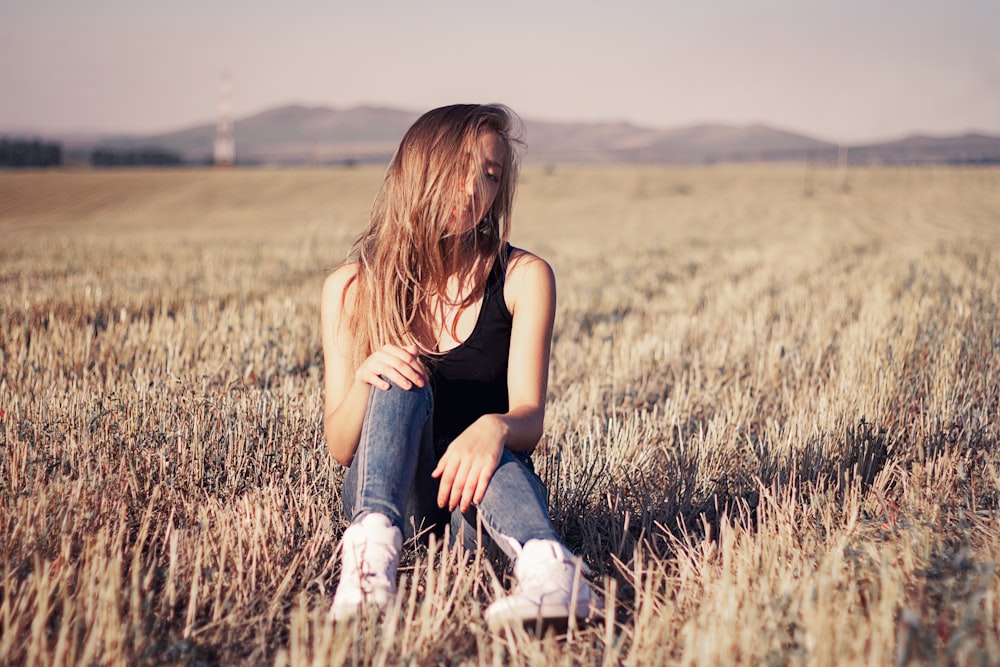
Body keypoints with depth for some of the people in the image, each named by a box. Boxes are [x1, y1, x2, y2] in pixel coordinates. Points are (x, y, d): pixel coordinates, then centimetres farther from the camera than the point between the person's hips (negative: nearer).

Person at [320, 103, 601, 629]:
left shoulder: (523, 278, -2)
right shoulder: (352, 288, 0)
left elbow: (529, 420, -13)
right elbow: (339, 448, -3)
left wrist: (494, 428, -37)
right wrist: (364, 378, -25)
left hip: (481, 488, 0)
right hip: (385, 493, 1)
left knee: (487, 448, -35)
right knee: (400, 383, -28)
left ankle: (548, 566, -63)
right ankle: (374, 541, -52)